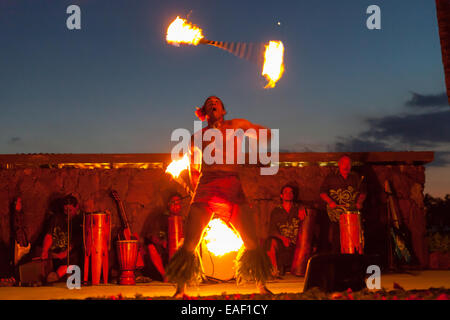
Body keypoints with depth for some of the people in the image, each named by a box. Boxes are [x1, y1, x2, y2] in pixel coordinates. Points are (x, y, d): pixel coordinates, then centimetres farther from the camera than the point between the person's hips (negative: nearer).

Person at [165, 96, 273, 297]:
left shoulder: (236, 126, 15)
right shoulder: (197, 137, 17)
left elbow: (267, 135, 25)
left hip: (233, 188, 0)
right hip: (206, 187, 0)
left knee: (252, 242, -8)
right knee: (189, 244, -10)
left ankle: (262, 287, 5)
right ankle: (180, 290, -1)